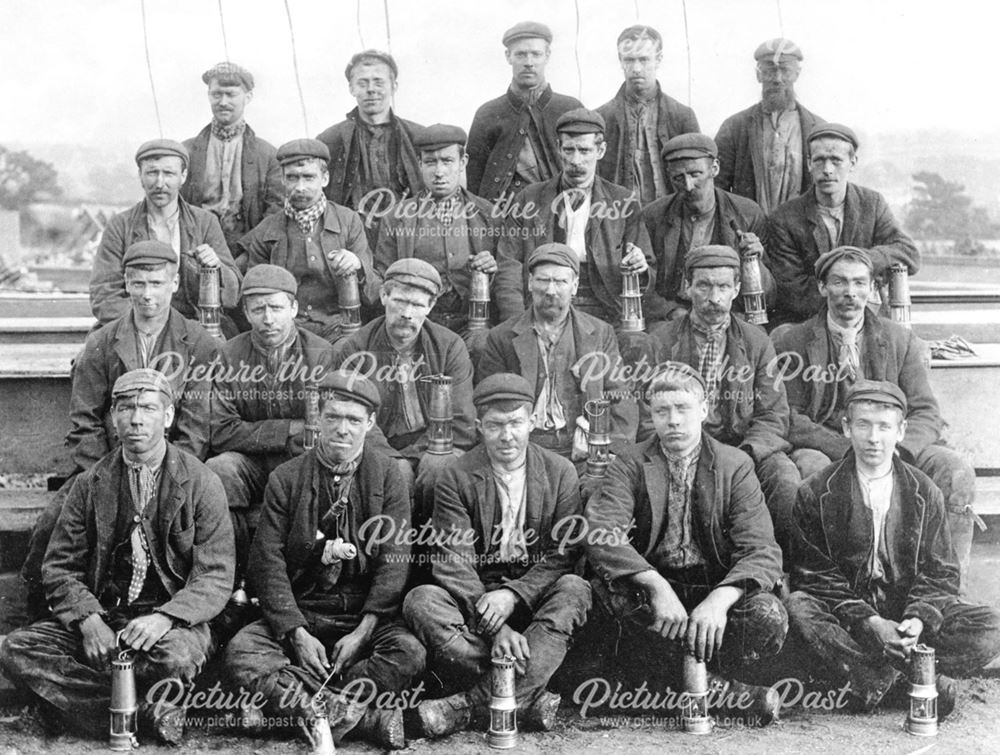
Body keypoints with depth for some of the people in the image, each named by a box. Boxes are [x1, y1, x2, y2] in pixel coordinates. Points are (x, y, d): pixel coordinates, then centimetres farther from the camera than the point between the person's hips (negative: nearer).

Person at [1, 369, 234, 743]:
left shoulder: (200, 483, -1)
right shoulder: (91, 484, 8)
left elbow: (215, 576, -5)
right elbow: (60, 566, 6)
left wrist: (164, 618, -24)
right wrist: (88, 620, -14)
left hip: (173, 623, -4)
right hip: (101, 617, 4)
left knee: (175, 655, -38)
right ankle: (147, 707, -24)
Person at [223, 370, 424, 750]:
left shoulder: (387, 478, 4)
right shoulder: (286, 479, 5)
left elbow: (394, 562, -3)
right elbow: (268, 563, -1)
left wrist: (363, 632, -16)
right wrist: (297, 633, -14)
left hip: (365, 618, -1)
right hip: (297, 615, 1)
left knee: (409, 651, -31)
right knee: (240, 651, -28)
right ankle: (365, 717, -37)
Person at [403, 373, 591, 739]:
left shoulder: (560, 473, 1)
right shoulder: (455, 479, -3)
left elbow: (562, 554, -4)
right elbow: (454, 562, -12)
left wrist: (512, 595, -22)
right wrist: (494, 626, -26)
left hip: (535, 596, 1)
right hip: (473, 598, 0)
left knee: (574, 589, -31)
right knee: (421, 601, -29)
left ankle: (472, 703, -37)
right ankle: (529, 697, -35)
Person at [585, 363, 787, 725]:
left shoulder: (735, 465, 0)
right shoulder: (630, 465, 0)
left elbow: (762, 551, -11)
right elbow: (601, 537, -17)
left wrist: (720, 600, -31)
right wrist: (656, 585, -33)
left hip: (714, 589, 0)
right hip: (650, 589, 1)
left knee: (769, 616, -31)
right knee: (608, 592, -32)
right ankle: (721, 692, -27)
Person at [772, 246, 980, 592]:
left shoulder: (900, 339, 11)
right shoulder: (790, 341, 2)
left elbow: (926, 413, 4)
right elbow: (788, 420, -5)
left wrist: (896, 449, -19)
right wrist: (849, 449, -19)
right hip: (824, 450, -2)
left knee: (956, 470, -22)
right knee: (810, 467, -37)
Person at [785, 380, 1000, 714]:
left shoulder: (924, 493, 7)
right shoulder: (816, 494, 1)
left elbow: (940, 573, 5)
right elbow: (816, 574, -3)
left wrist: (920, 618, -17)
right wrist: (866, 621, -19)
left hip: (907, 615, 2)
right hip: (844, 618, -2)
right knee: (797, 608, -34)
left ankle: (876, 677, -29)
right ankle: (908, 680, -34)